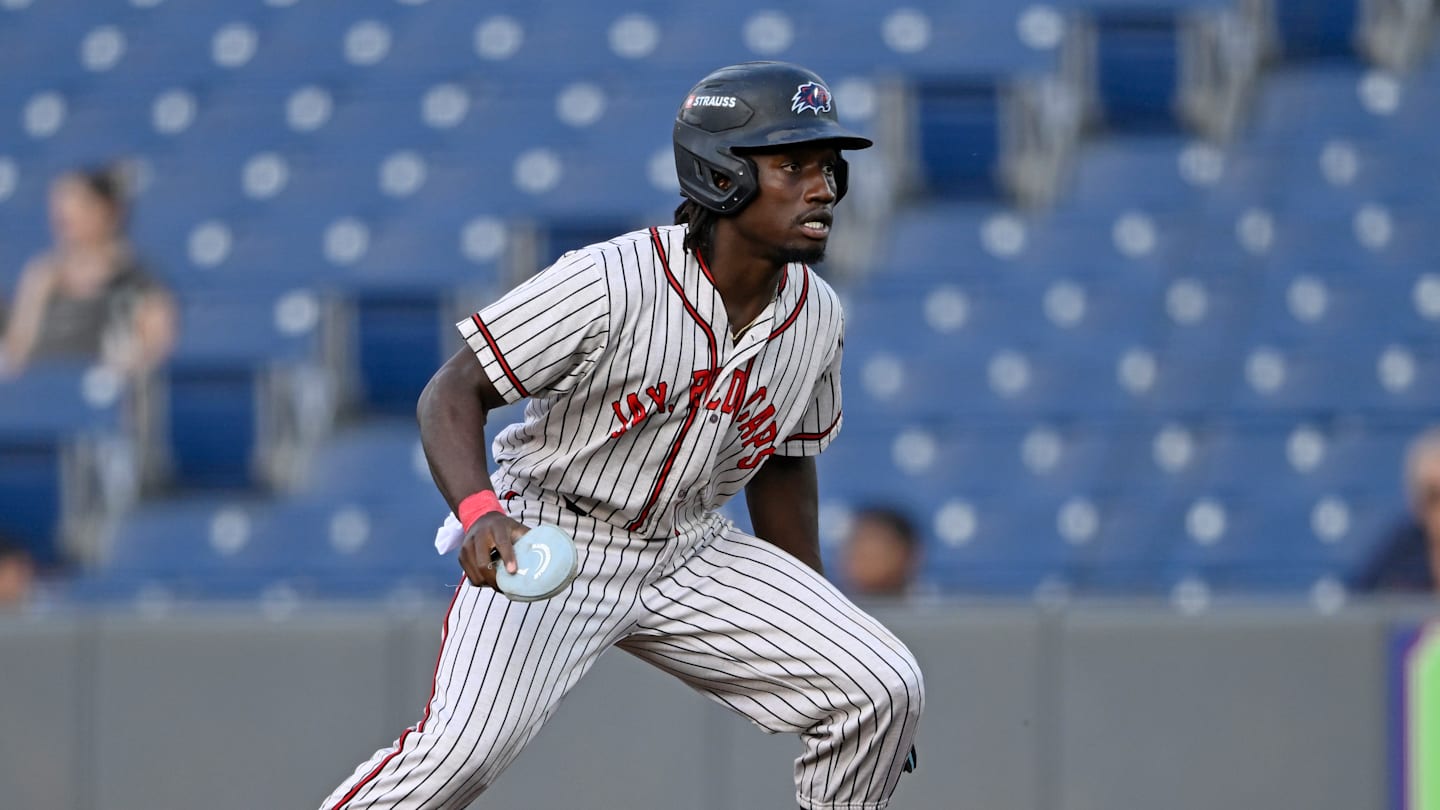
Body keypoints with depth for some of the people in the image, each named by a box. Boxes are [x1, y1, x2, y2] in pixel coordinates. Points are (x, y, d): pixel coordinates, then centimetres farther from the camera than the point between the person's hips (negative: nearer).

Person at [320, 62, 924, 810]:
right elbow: (452, 394, -19)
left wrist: (817, 632, 17)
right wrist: (479, 513, -38)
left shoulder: (814, 315, -2)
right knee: (466, 742, -27)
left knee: (882, 688, -8)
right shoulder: (610, 284, -22)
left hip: (689, 554, 6)